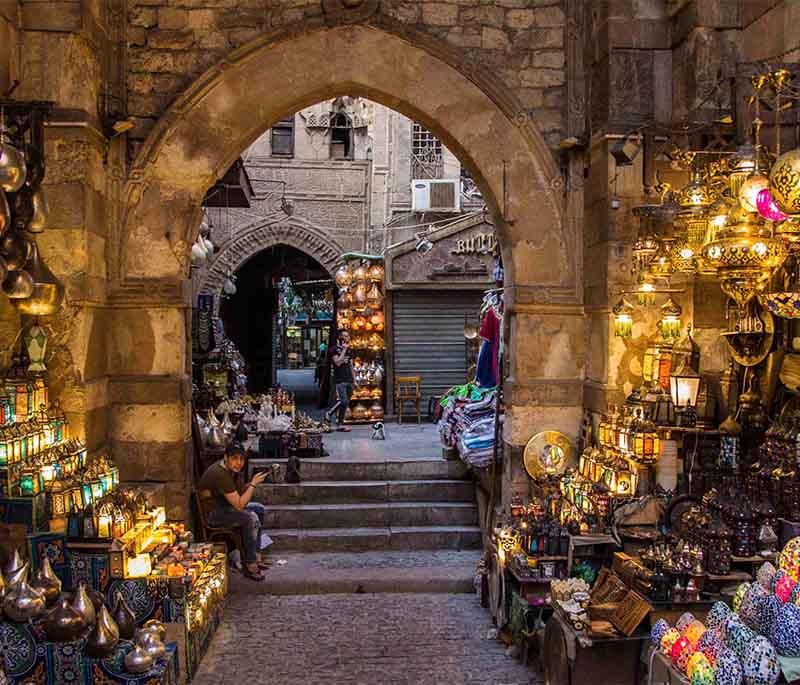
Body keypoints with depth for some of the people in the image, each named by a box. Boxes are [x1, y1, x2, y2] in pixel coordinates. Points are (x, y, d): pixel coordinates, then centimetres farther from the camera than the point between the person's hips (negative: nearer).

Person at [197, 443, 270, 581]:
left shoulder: (229, 469, 2)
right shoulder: (221, 474, -28)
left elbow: (236, 496, 11)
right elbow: (239, 505, -26)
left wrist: (250, 484, -6)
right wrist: (253, 484, -19)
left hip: (222, 506, 11)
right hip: (210, 514, -11)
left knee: (259, 508, 11)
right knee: (251, 518, -24)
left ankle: (255, 556, 11)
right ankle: (250, 565, -14)